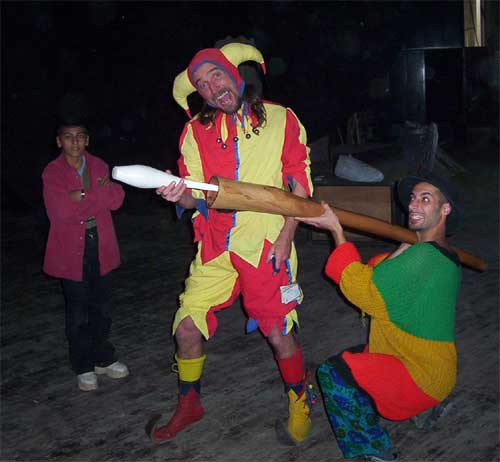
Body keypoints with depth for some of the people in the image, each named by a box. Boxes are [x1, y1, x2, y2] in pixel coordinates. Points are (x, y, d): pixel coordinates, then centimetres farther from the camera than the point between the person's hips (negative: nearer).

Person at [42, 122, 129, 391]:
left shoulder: (99, 166, 8)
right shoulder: (52, 173, -5)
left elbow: (117, 199, -6)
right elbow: (59, 212, -18)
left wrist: (82, 196, -15)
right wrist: (98, 194, -11)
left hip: (100, 248, 4)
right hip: (71, 251, -3)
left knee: (101, 308, 13)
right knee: (78, 313, 5)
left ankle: (103, 358, 30)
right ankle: (83, 367, 19)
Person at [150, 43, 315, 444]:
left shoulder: (280, 119, 1)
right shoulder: (196, 131, 6)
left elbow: (300, 185, 2)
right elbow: (196, 197, 5)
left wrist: (285, 238, -7)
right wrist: (181, 196, -19)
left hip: (267, 246, -3)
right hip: (216, 247, 3)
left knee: (279, 334, -1)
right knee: (187, 326, 1)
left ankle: (300, 406, 26)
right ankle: (189, 405, 27)